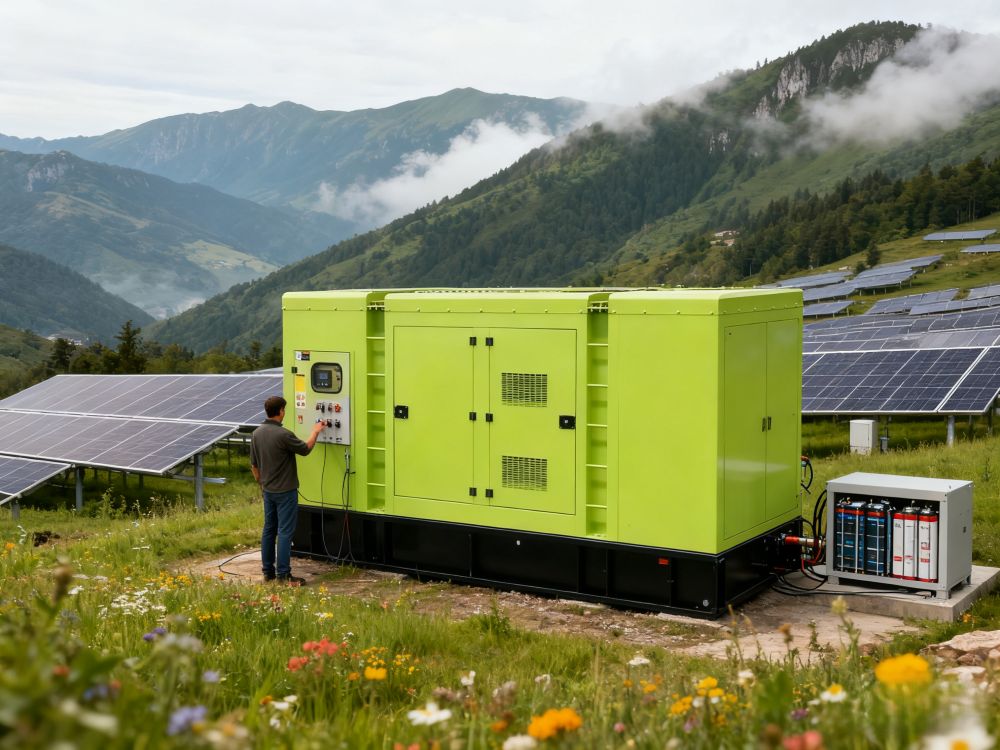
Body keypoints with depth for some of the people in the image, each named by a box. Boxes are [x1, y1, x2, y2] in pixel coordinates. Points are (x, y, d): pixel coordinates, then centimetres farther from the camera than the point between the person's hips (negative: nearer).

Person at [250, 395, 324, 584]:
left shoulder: (257, 433, 2)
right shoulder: (283, 434, -21)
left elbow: (254, 464, 10)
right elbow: (305, 449, -6)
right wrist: (315, 432, 9)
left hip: (268, 491, 7)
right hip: (285, 491, -7)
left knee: (269, 529, 13)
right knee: (285, 532, -4)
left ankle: (268, 572, 19)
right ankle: (283, 575, -3)